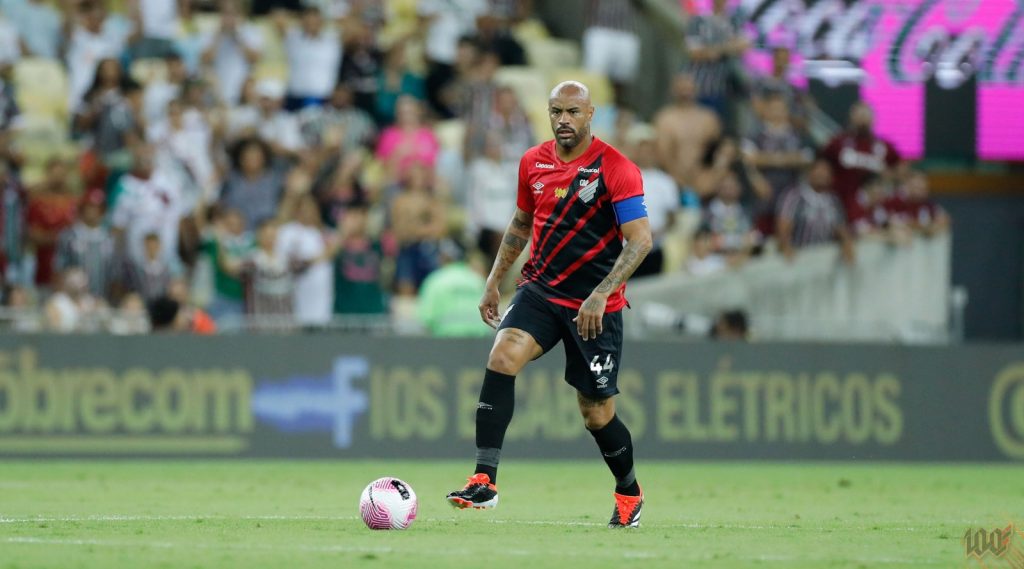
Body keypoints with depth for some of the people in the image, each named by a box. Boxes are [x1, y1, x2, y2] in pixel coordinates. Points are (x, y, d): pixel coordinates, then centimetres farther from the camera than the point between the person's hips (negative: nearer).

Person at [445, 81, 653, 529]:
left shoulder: (617, 169, -12)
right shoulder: (533, 162, 5)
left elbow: (640, 240, -16)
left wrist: (600, 294, -26)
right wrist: (494, 281, 18)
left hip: (595, 306, -4)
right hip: (540, 290, 4)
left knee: (596, 412, 3)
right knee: (502, 357, -23)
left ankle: (629, 492, 31)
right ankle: (484, 480, -26)